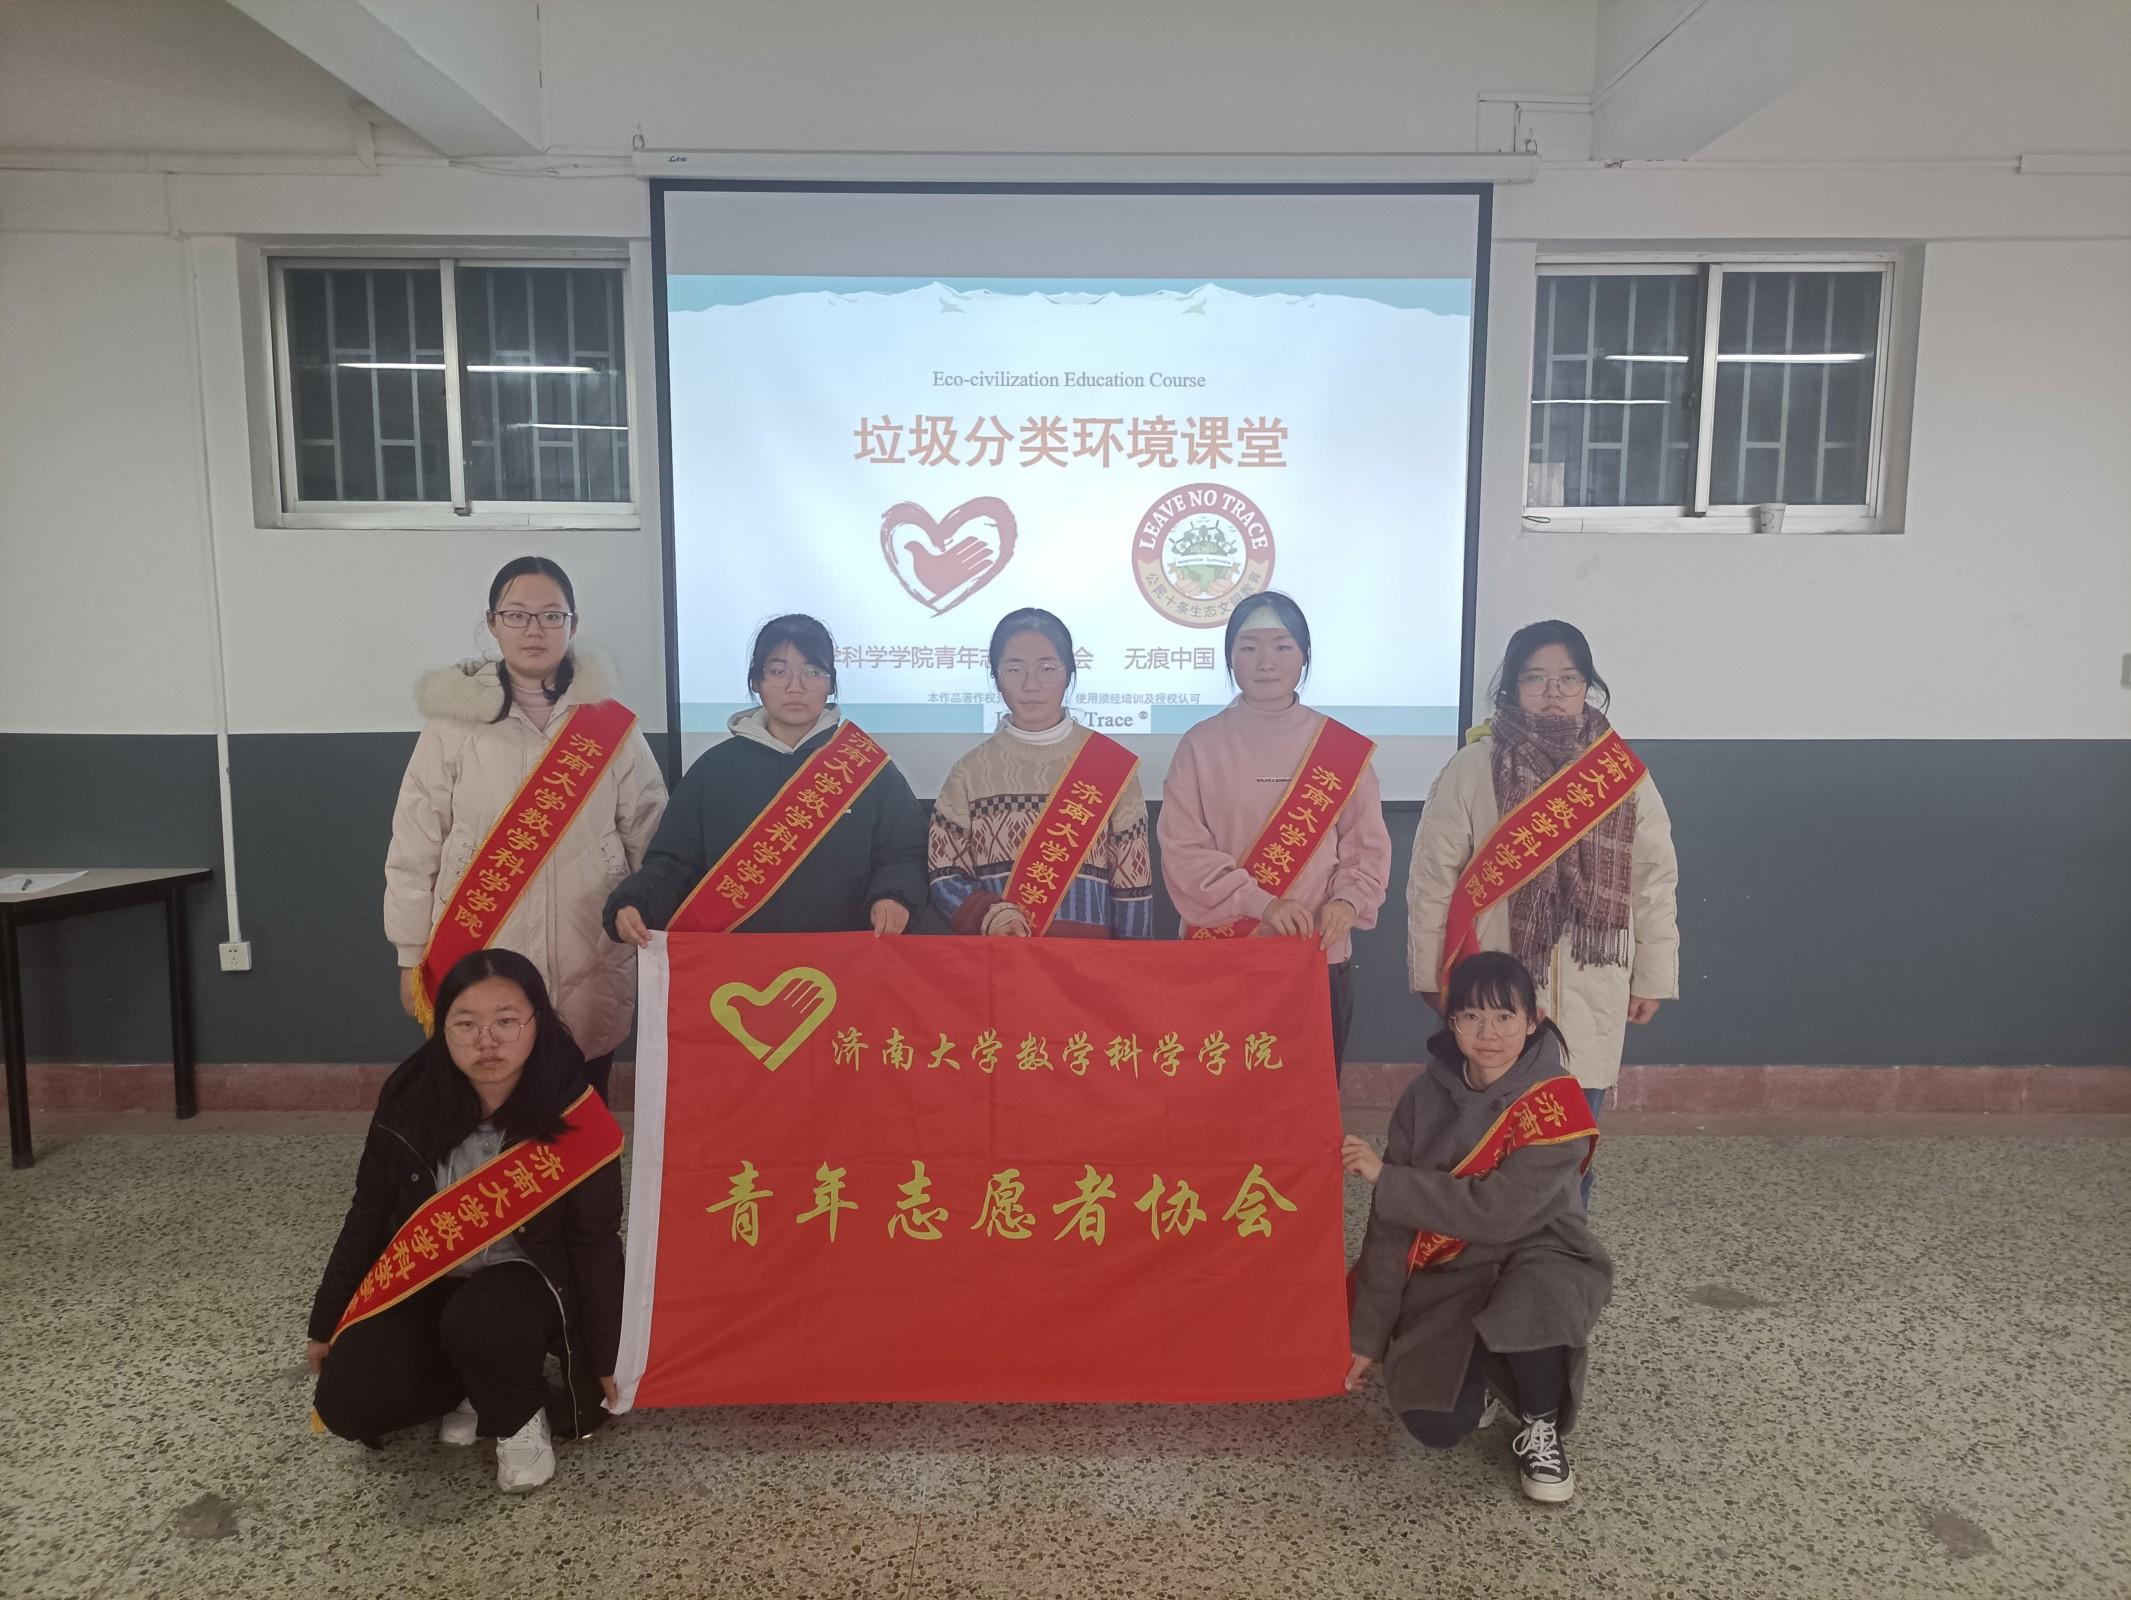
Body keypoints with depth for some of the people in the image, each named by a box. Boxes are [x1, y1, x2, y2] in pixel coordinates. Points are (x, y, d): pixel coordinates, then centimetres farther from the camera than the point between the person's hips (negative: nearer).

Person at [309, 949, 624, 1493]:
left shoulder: (575, 1120, -20)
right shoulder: (408, 1100, -12)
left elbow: (595, 1243, -11)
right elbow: (368, 1215, 2)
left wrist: (607, 1359, -4)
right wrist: (327, 1323, 9)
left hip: (528, 1280, -3)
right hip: (424, 1283, 4)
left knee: (478, 1322, -36)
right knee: (347, 1406, -16)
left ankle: (521, 1418, -3)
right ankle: (476, 1385, 13)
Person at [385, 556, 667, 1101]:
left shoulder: (610, 725, 3)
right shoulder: (455, 722, 0)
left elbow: (652, 845, 7)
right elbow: (414, 851, 4)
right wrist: (412, 959, 4)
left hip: (589, 974, 1)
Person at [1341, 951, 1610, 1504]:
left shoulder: (1555, 1105, -18)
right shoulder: (1427, 1096, -6)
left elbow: (1495, 1211, -28)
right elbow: (1392, 1222, -4)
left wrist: (1384, 1177, -22)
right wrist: (1369, 1338, -3)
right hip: (1445, 1274, 2)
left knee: (1530, 1307, -38)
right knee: (1436, 1425, -19)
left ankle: (1540, 1426, -6)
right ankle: (1473, 1370, 17)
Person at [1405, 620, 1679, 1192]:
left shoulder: (1624, 774, 5)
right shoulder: (1472, 769, -3)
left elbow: (1655, 879, 8)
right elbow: (1432, 876, -1)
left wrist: (1652, 977, 8)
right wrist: (1430, 973, -1)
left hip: (1590, 992, 2)